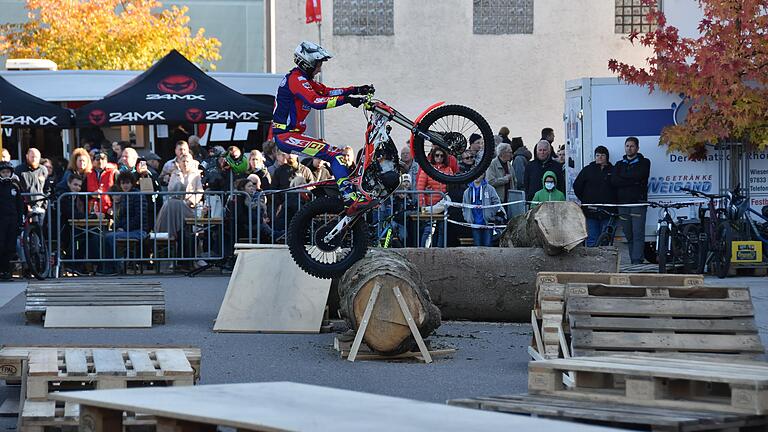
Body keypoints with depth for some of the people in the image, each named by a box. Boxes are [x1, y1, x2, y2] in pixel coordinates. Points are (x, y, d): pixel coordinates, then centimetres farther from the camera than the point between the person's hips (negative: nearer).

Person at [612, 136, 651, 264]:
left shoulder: (644, 163, 7)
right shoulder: (619, 164, 17)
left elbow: (638, 176, -12)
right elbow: (614, 181, 0)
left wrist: (622, 177, 0)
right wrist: (632, 181, -9)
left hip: (638, 202, -4)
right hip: (622, 203, 4)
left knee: (638, 234, -13)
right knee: (628, 235, 5)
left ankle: (637, 261, -19)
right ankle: (633, 262, 8)